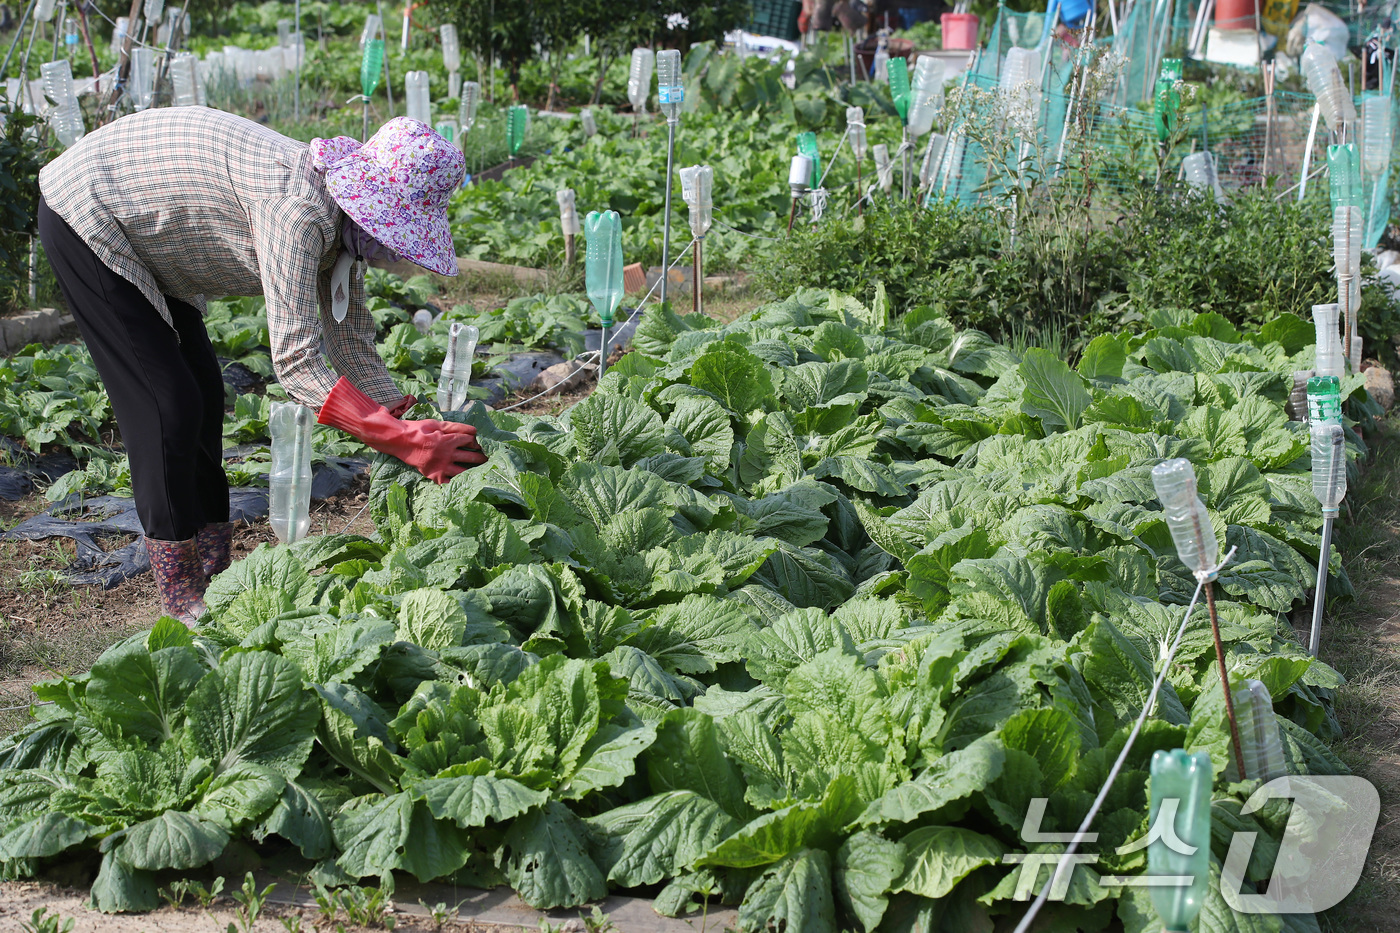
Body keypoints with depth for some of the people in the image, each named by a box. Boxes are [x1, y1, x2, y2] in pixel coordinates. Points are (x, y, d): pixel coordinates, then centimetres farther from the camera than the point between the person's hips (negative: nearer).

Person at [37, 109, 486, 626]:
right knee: (167, 403, -10)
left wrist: (410, 426, -6)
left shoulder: (343, 215, -6)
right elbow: (296, 362, -36)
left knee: (204, 395, 7)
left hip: (143, 238, 9)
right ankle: (182, 596, -1)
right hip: (84, 215, -9)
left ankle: (213, 573, 15)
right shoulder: (299, 209, -35)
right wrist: (405, 442, -35)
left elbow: (352, 343, 2)